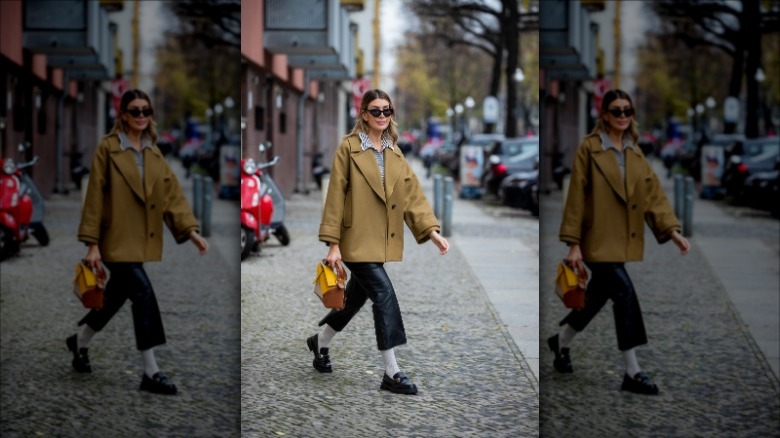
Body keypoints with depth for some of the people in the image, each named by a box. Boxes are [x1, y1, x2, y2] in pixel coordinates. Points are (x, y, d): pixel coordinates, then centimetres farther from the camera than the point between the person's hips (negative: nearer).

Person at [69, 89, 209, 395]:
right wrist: (92, 243, -11)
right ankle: (151, 372, -9)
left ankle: (79, 342, 40)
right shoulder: (108, 148, -7)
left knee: (116, 296, 15)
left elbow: (172, 193, 5)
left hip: (142, 241, 6)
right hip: (117, 240, -6)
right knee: (143, 293, -15)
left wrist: (190, 230, -7)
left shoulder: (153, 152, 10)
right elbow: (95, 196, -8)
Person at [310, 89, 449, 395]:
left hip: (382, 241, 7)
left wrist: (432, 230, -5)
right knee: (384, 295, -15)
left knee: (356, 296, 16)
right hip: (357, 240, -7)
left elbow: (413, 194, 6)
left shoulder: (394, 152, 11)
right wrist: (333, 243, -12)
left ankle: (320, 341, 41)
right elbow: (336, 195, -8)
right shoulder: (349, 148, -7)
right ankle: (391, 373, -10)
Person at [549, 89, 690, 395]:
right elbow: (576, 196, -8)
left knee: (597, 296, 15)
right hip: (598, 240, -6)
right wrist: (573, 243, -11)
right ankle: (632, 372, -10)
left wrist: (672, 230, -8)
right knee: (625, 293, -15)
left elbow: (653, 194, 5)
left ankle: (560, 342, 39)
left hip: (622, 241, 6)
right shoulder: (590, 148, -7)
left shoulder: (635, 154, 10)